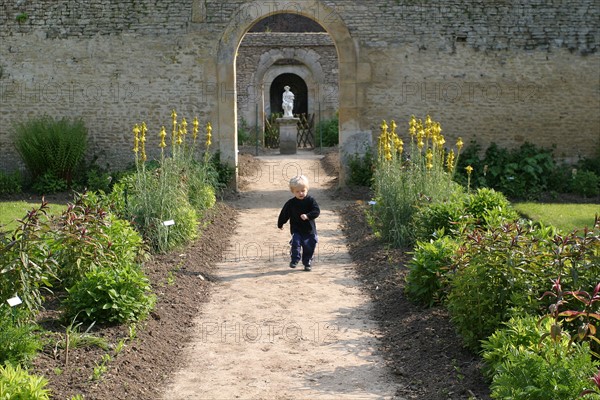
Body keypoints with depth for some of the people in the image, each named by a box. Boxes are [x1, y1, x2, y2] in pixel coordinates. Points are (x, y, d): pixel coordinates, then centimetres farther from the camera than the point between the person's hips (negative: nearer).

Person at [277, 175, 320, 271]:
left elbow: (316, 211, -14)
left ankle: (307, 263, 19)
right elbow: (284, 214, 11)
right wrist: (280, 224, 18)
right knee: (295, 243, -18)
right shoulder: (290, 203, -1)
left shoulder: (311, 200, -5)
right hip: (296, 230, 0)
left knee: (309, 247, 5)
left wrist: (307, 216, -29)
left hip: (309, 230, 0)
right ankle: (295, 260, -6)